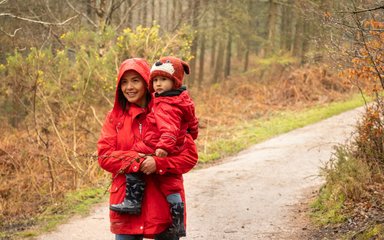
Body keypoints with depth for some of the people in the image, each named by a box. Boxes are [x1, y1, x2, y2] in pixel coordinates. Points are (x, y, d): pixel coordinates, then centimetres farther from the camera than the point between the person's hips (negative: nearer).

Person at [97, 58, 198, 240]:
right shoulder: (115, 117, 7)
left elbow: (190, 155, -4)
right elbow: (104, 156, -3)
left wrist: (158, 163, -19)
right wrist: (137, 161, -17)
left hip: (164, 203, -1)